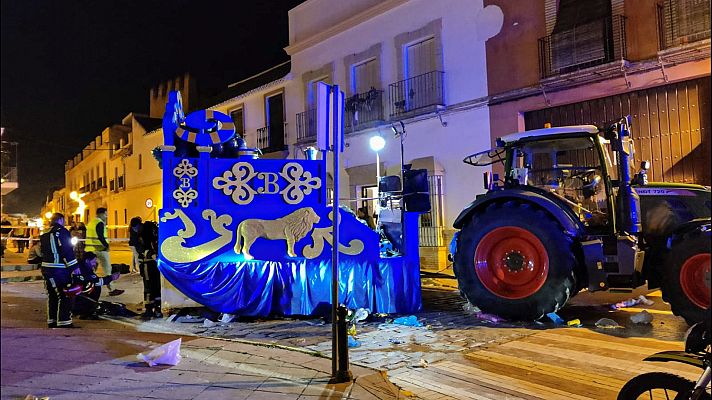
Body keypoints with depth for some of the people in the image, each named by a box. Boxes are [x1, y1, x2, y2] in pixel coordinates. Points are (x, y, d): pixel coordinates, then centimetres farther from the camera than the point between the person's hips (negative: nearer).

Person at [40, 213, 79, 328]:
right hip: (59, 270, -9)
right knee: (65, 296, -6)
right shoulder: (62, 231, -12)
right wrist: (74, 266, -15)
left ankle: (52, 321, 23)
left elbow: (42, 252, 21)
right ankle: (64, 322, -8)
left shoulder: (44, 234, 15)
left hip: (46, 268, 9)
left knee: (52, 295, 17)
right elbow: (67, 251, -18)